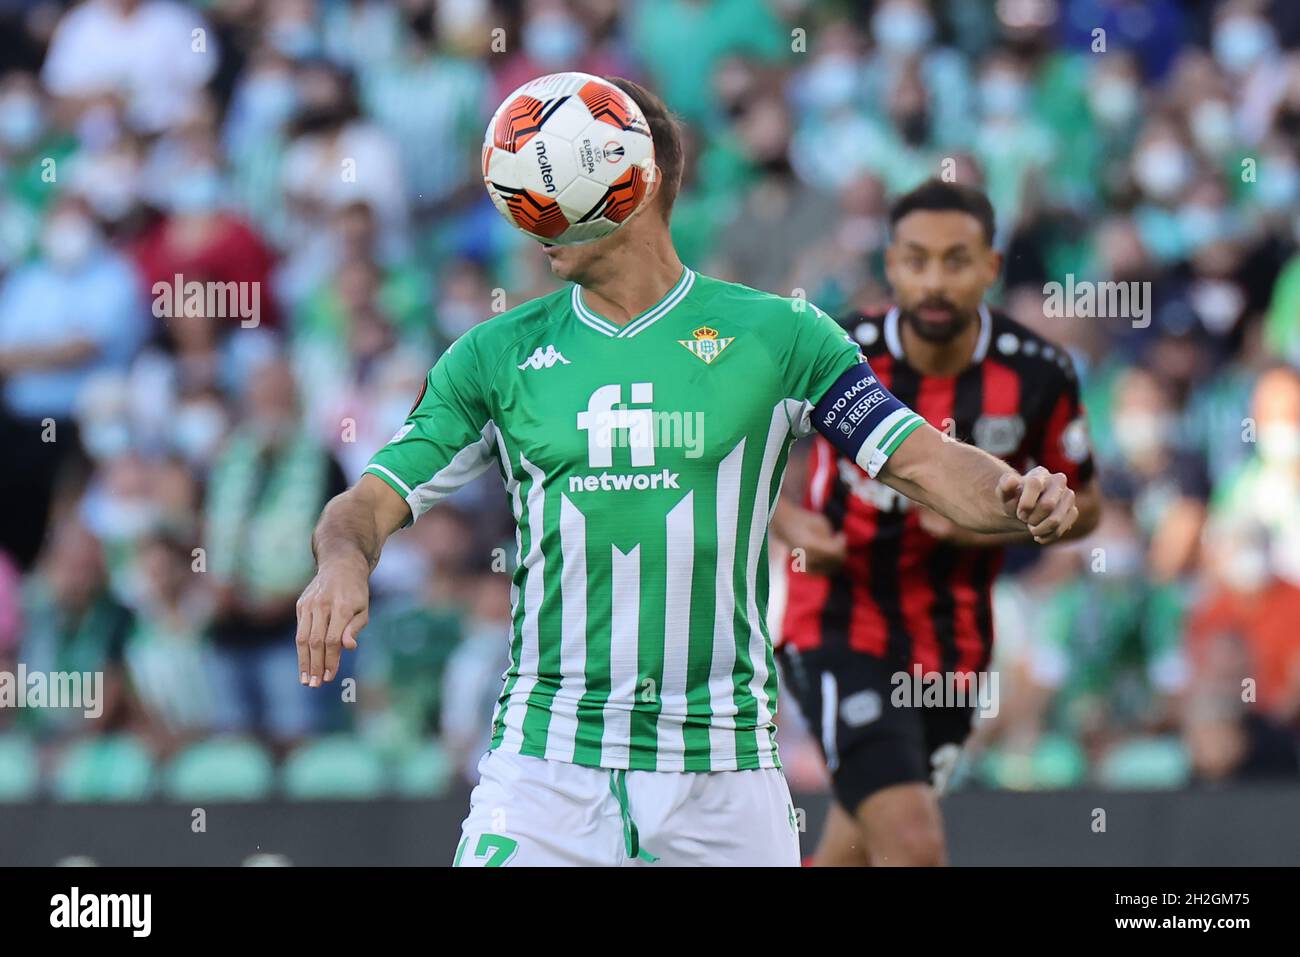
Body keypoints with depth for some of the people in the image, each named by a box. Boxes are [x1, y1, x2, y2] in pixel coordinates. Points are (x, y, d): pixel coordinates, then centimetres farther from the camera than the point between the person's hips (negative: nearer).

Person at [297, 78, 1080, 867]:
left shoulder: (776, 336, 3)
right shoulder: (499, 356, 8)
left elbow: (927, 463, 0)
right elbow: (374, 501, 6)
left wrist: (1020, 496, -21)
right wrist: (343, 561, -17)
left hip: (722, 765, 0)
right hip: (545, 761, 1)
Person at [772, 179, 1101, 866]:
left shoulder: (1037, 375, -8)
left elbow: (1082, 507, 6)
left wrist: (999, 524, -14)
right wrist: (789, 522, -16)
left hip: (952, 648, 4)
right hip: (841, 628, -4)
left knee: (853, 854, 16)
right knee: (912, 845, -21)